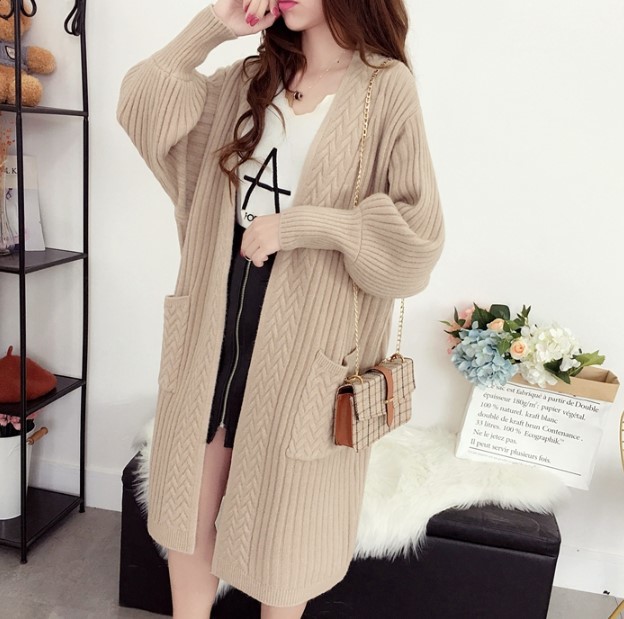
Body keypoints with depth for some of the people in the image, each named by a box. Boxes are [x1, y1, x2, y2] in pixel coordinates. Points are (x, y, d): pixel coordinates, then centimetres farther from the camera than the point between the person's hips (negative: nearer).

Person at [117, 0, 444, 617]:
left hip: (303, 337, -5)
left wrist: (297, 224, -20)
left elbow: (419, 236, -14)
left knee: (280, 518, 13)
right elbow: (143, 108, 7)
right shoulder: (251, 78, 11)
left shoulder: (386, 86, -7)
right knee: (187, 502, 15)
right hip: (216, 320, 5)